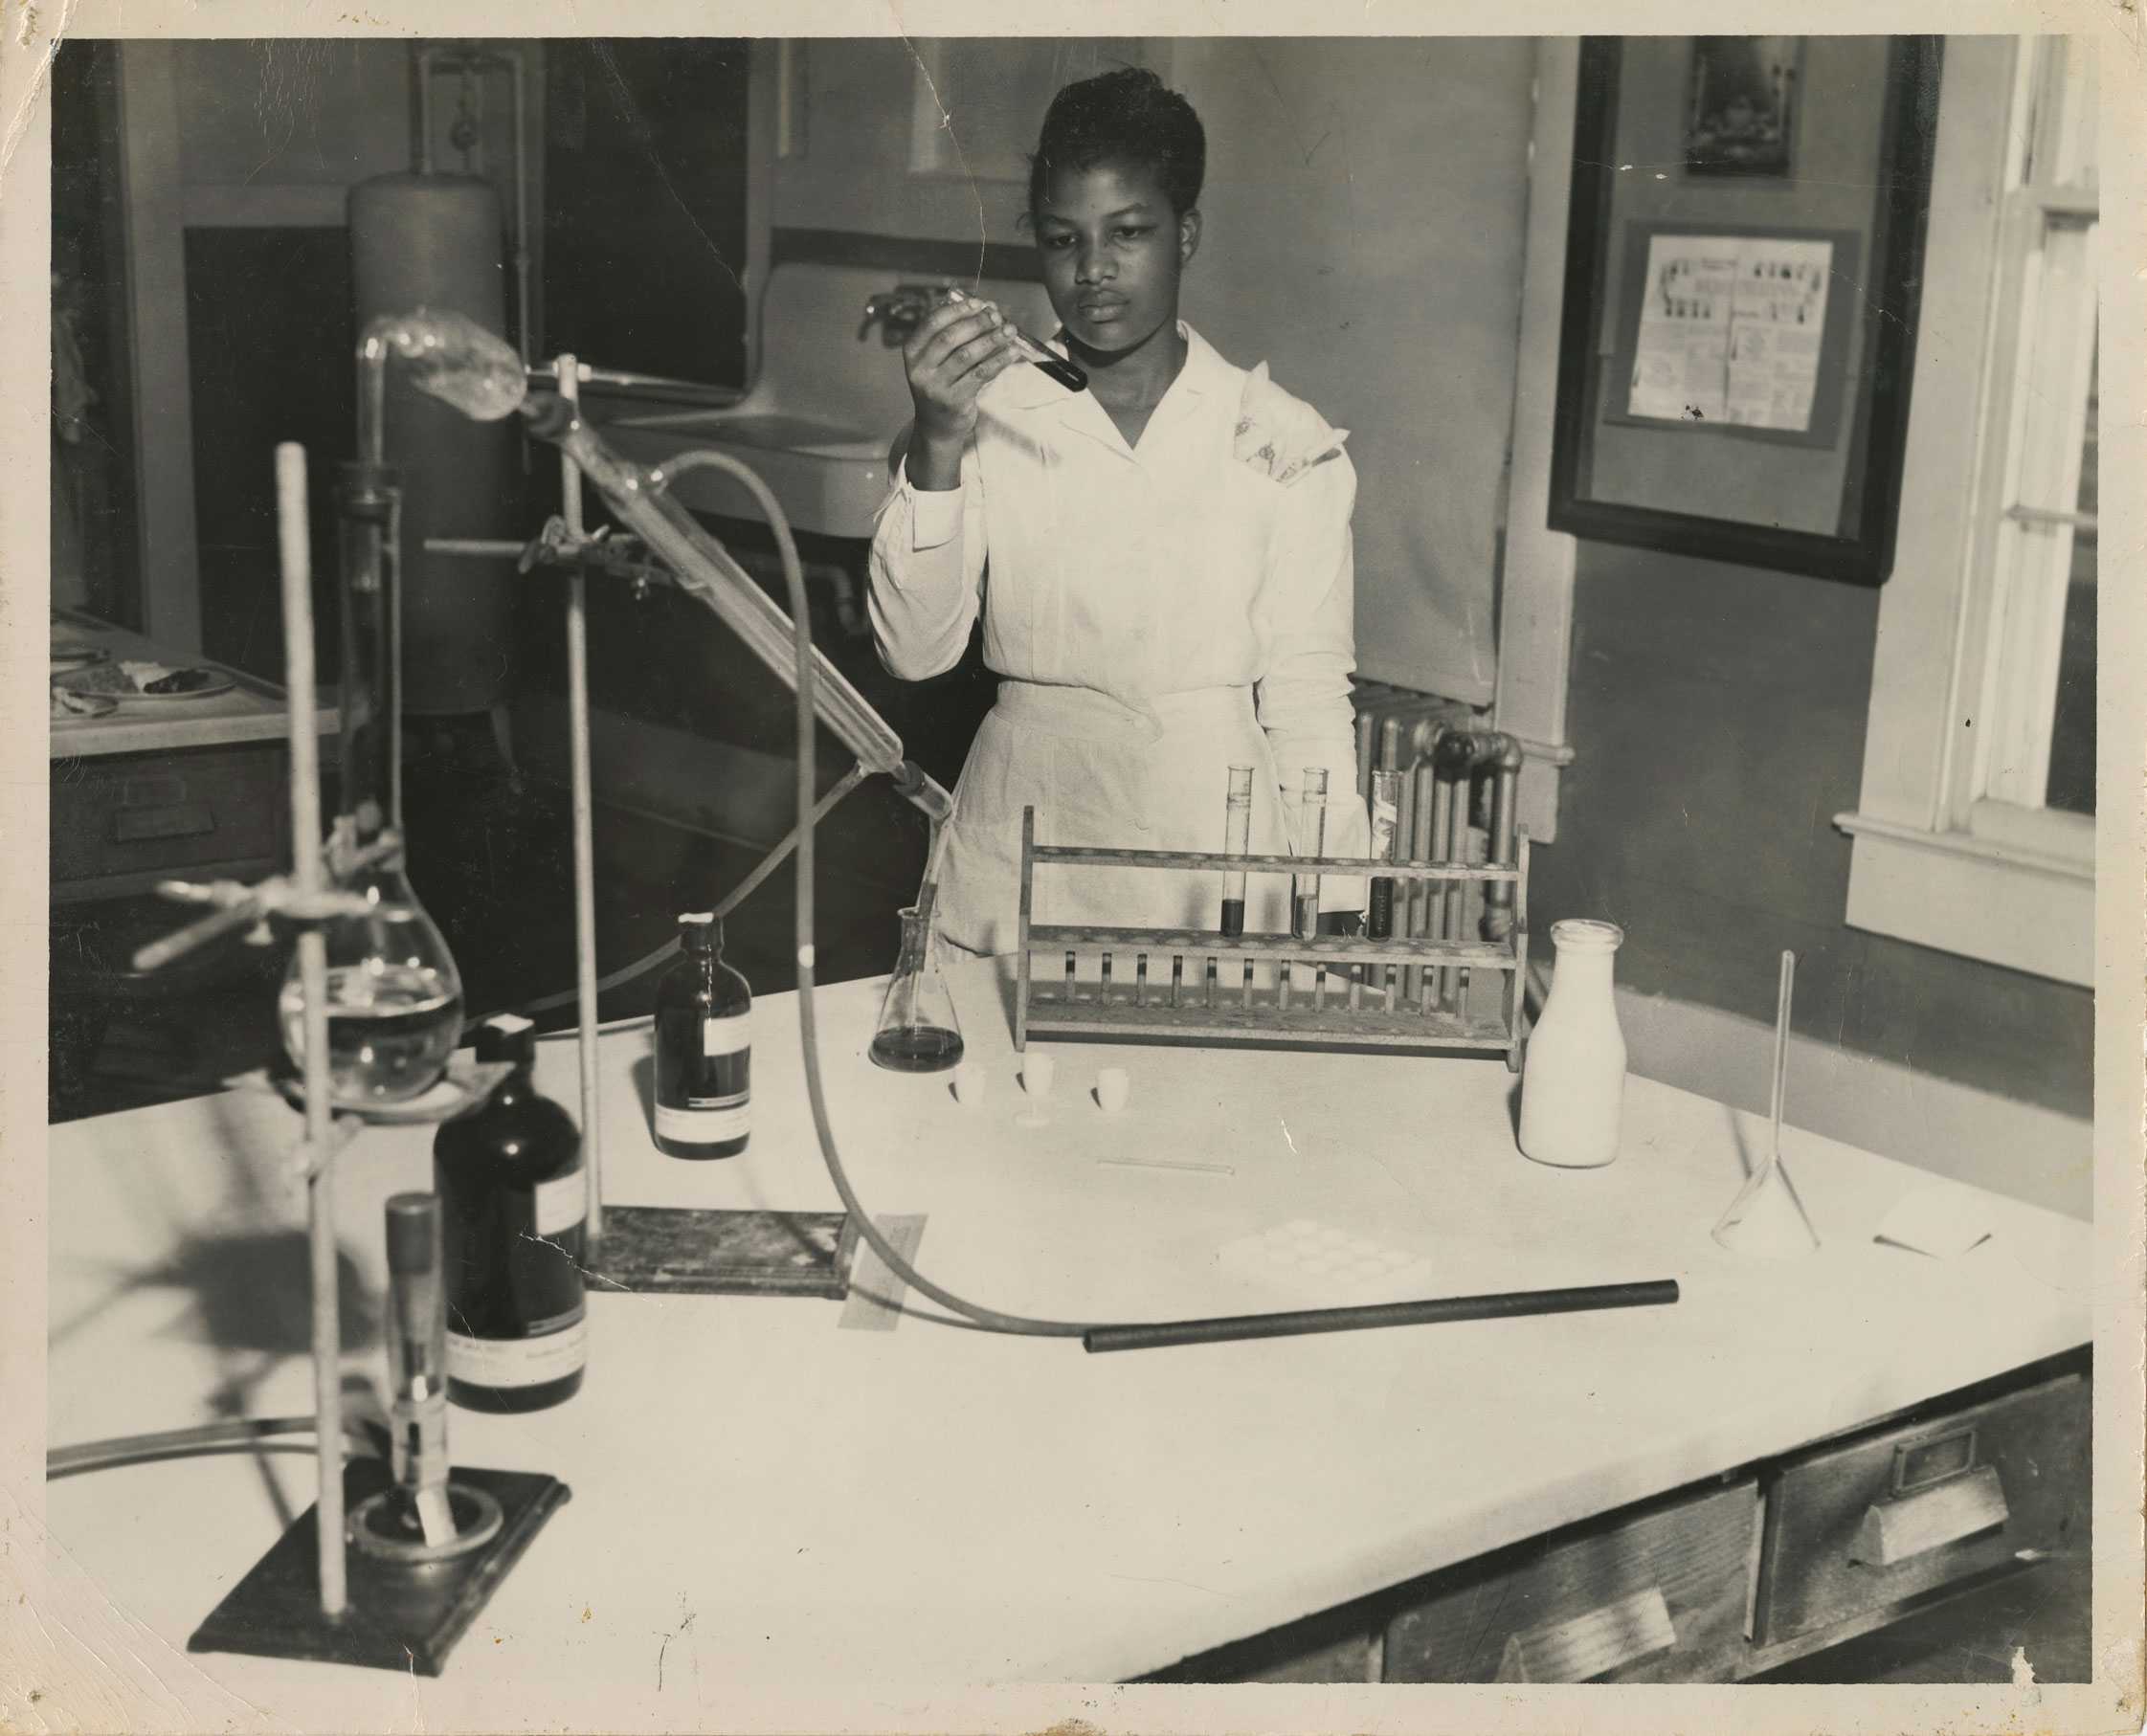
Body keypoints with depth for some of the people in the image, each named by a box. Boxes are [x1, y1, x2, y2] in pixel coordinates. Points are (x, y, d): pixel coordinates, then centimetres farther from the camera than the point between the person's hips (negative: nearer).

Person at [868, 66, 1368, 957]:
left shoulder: (1282, 441, -1)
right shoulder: (989, 416, 2)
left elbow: (1307, 690, -2)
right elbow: (914, 650, -7)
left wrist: (1329, 918, -6)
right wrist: (936, 448, -20)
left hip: (1214, 865, 0)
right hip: (1019, 871, 1)